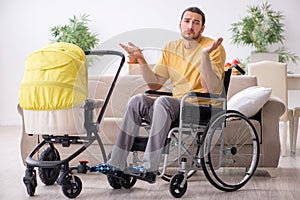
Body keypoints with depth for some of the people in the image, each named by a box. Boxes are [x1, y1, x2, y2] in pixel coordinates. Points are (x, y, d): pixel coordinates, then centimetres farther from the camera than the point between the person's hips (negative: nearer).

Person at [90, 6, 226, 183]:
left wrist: (205, 55, -29)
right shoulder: (171, 48, 12)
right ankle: (117, 163, -16)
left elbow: (211, 89, -19)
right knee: (137, 101, -15)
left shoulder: (215, 48, -6)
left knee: (162, 102, -31)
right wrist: (141, 59, -1)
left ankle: (150, 169, -36)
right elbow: (155, 84, 11)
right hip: (177, 106, 6)